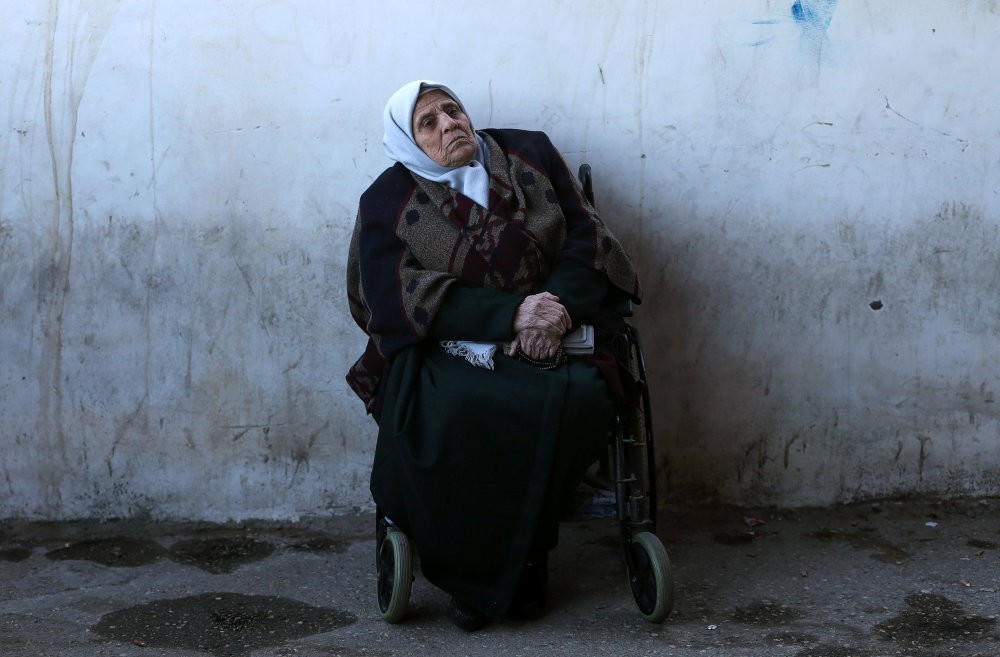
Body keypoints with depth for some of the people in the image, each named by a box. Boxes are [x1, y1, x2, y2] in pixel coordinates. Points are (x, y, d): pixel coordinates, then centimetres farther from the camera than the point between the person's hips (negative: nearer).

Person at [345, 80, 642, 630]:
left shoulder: (531, 154, 11)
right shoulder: (388, 201, 4)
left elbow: (586, 235, 8)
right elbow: (399, 297, -9)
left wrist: (559, 304, -14)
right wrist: (512, 313, -19)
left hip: (547, 338, 2)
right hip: (442, 347, -1)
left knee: (579, 397, -32)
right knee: (446, 410, -36)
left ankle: (523, 559, -12)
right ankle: (468, 571, -13)